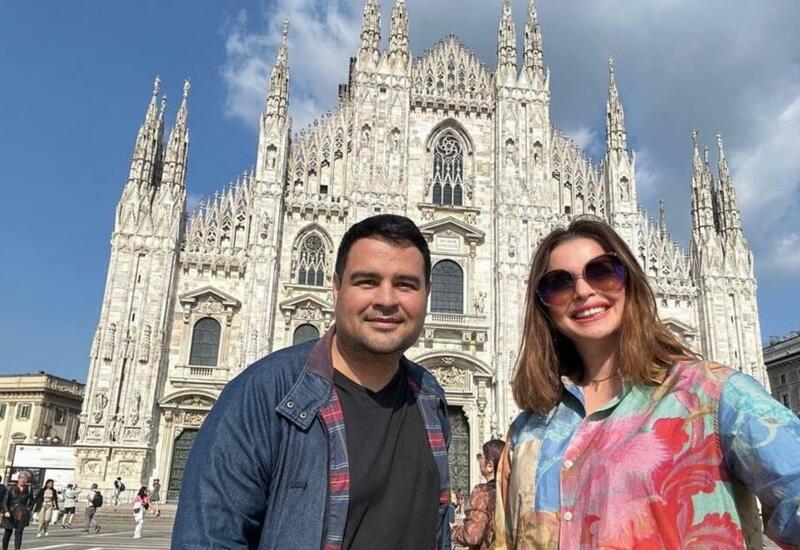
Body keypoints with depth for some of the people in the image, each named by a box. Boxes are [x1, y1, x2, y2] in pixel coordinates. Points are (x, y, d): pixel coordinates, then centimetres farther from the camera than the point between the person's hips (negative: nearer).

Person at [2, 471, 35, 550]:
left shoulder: (29, 489, 4)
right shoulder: (11, 488, 0)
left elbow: (31, 502, 15)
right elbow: (5, 501, -1)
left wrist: (28, 510, 3)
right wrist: (6, 511, -12)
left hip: (22, 514, 0)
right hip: (10, 513, 0)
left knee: (18, 532, -10)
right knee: (8, 532, 7)